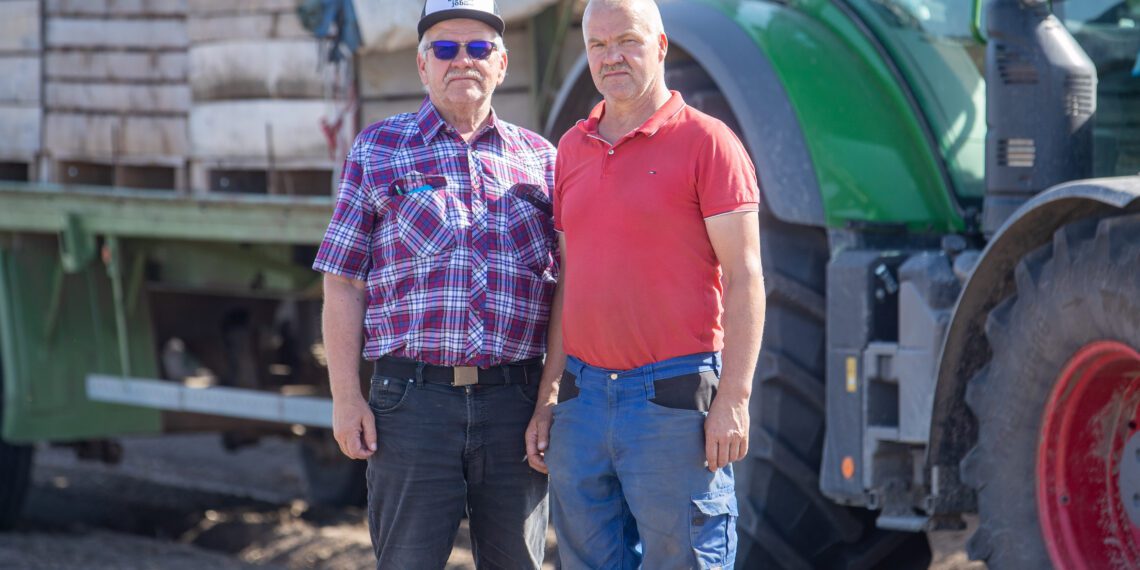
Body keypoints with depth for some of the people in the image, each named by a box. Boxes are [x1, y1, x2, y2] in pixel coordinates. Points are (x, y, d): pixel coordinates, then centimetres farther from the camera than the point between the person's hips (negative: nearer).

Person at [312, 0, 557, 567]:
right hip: (413, 398, -2)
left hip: (515, 399, 2)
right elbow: (343, 284, 4)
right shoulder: (376, 151, 7)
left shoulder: (540, 159, 11)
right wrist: (345, 395, -4)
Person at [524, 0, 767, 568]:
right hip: (584, 396, 6)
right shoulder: (573, 149, 15)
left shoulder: (706, 142, -4)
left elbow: (744, 277, -7)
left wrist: (734, 398, -14)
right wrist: (548, 397, 14)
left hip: (674, 397, -6)